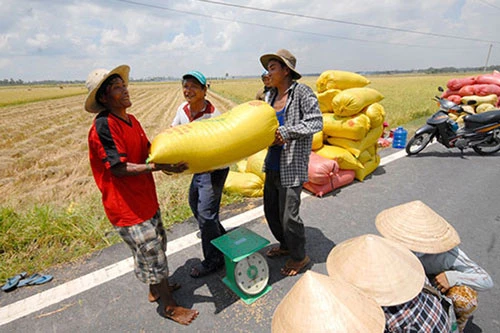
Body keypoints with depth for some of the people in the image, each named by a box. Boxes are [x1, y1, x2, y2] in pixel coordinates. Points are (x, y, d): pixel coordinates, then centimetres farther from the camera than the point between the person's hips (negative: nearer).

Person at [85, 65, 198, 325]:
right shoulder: (103, 126, -19)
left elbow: (147, 150, 11)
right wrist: (158, 166, -32)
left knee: (157, 245, 22)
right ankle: (169, 306, 25)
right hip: (126, 206, -9)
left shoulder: (131, 120, 8)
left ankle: (156, 290, 46)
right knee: (150, 253, 4)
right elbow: (118, 168, -24)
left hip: (145, 198, 9)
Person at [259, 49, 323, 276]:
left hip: (292, 166, -8)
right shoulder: (273, 95, 12)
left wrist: (286, 132, -22)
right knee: (270, 210, 17)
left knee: (288, 215, -1)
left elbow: (316, 122, -16)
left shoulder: (302, 92, -9)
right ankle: (285, 245, 42)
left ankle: (300, 257, 26)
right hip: (273, 164, 8)